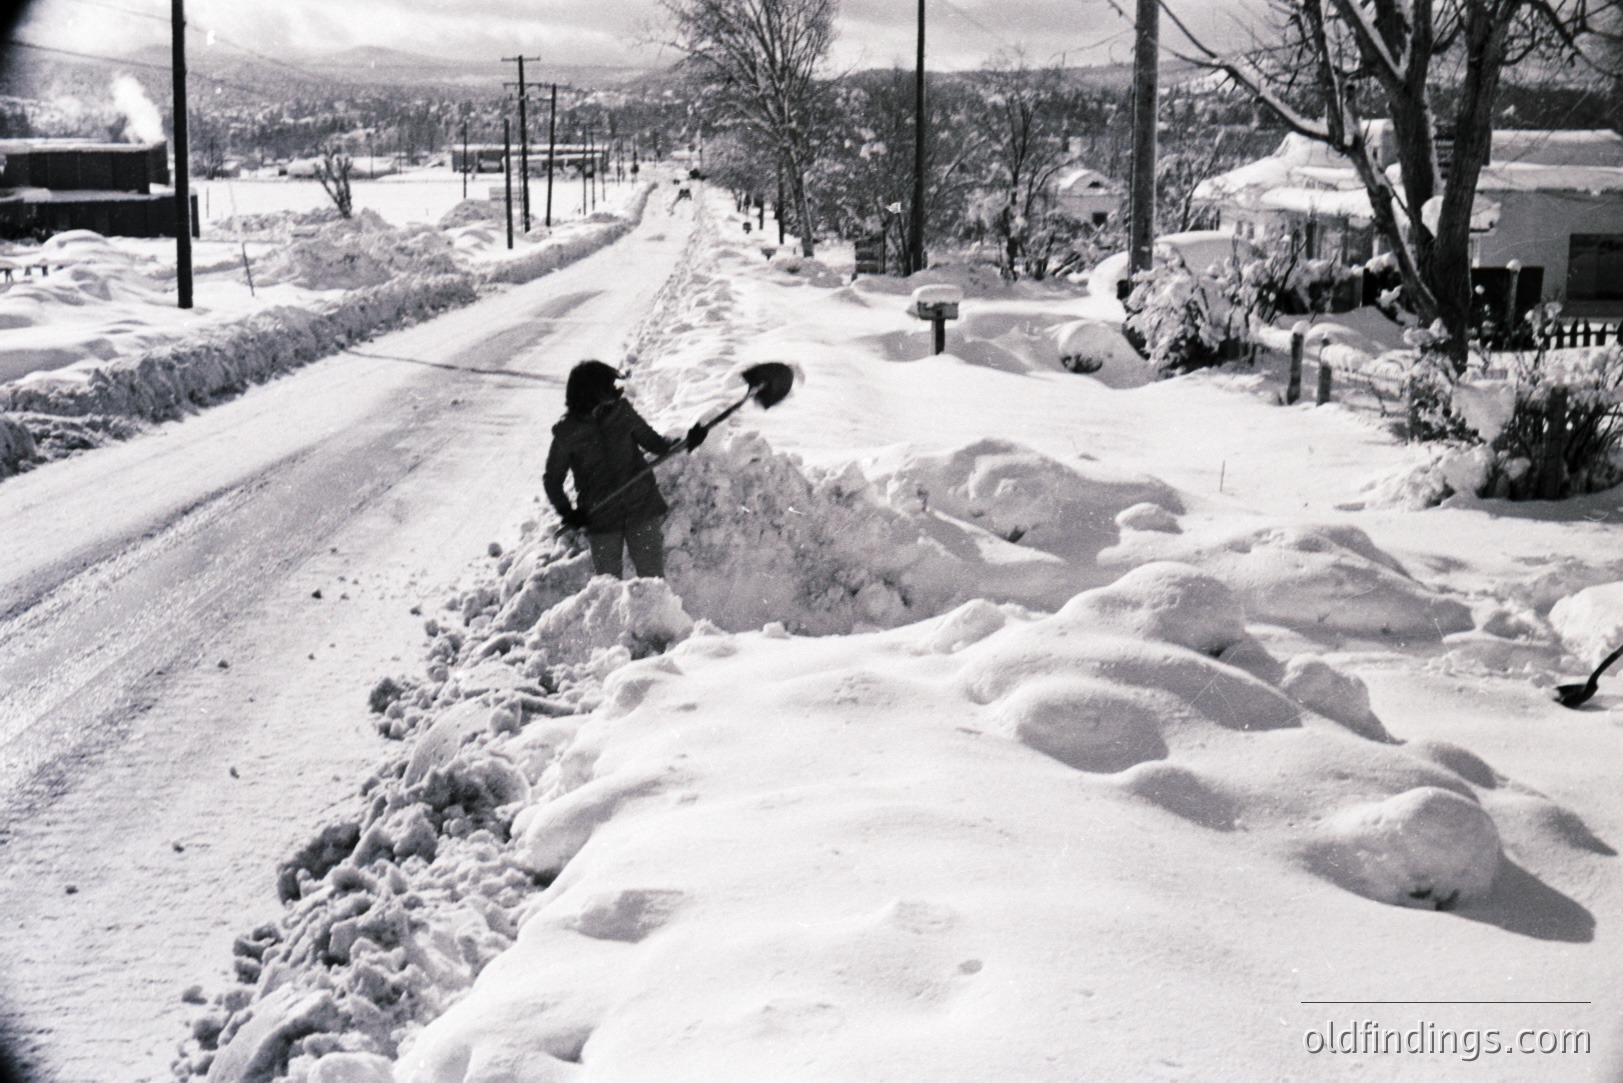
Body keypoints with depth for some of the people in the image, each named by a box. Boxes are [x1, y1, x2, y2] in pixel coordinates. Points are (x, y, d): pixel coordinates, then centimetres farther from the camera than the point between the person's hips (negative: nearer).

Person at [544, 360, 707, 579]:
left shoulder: (621, 412, -3)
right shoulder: (567, 433, -7)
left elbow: (652, 441, 10)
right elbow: (552, 479, 4)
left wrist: (681, 445, -8)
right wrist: (567, 512, -11)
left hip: (642, 509, 1)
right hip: (600, 518, -1)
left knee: (652, 578, 0)